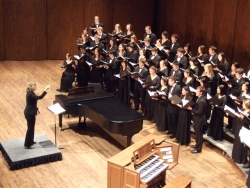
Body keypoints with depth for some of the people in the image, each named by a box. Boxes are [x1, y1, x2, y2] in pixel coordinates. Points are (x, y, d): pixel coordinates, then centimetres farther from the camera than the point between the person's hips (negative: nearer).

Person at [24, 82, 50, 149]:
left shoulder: (30, 93, 7)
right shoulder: (30, 94, -24)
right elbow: (39, 97, -39)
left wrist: (37, 109, 23)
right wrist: (45, 90, -41)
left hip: (30, 112, 10)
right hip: (30, 113, -10)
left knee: (31, 127, 22)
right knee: (30, 128, -1)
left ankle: (30, 141, 36)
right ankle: (27, 145, 8)